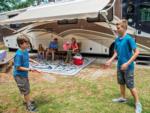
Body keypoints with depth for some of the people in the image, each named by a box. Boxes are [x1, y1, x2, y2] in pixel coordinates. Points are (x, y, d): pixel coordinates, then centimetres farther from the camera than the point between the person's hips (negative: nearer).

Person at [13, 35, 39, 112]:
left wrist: (32, 61, 5)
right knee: (26, 91, 6)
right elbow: (18, 67, -26)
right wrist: (28, 69, -29)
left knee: (27, 89, 24)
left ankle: (27, 101, 46)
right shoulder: (19, 54, -29)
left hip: (24, 74, 9)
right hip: (19, 75, -8)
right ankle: (29, 105, 25)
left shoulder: (25, 51, -3)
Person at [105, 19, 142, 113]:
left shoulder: (129, 39, -18)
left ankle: (138, 104, 18)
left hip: (128, 67, -7)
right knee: (121, 83, 19)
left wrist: (127, 63, -23)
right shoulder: (117, 39, 4)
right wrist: (111, 60, 2)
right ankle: (123, 98, 39)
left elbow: (137, 52, -19)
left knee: (130, 86, 1)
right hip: (120, 66, 7)